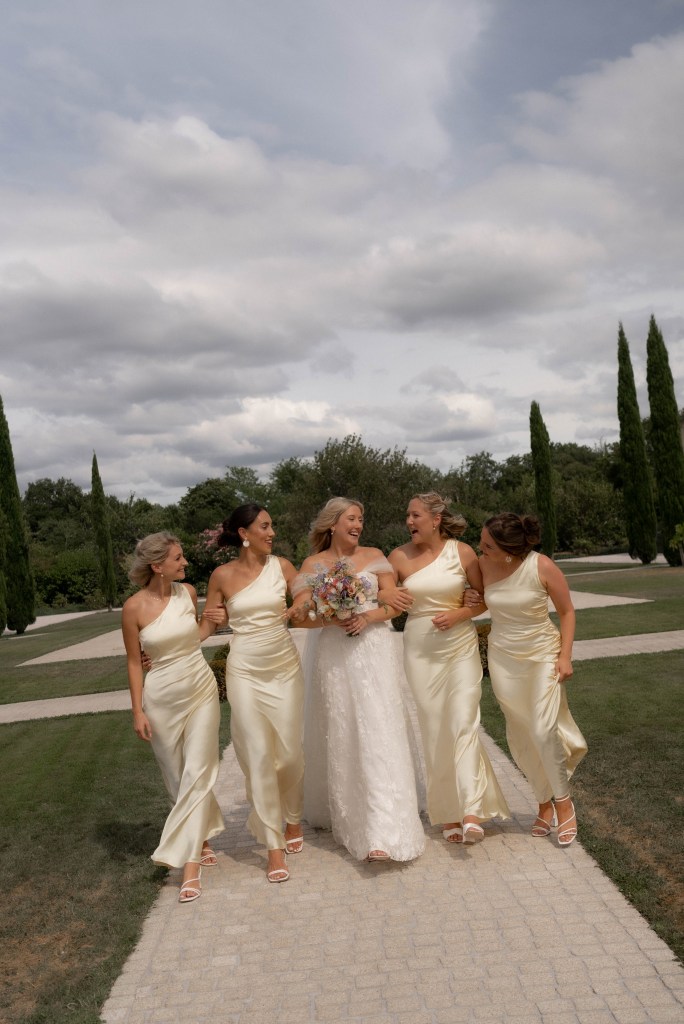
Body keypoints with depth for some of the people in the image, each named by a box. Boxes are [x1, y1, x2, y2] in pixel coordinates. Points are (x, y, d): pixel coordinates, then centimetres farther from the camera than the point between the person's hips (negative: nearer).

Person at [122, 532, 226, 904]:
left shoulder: (188, 592, -3)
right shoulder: (134, 607, -13)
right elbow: (134, 661, -4)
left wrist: (211, 623, -5)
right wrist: (138, 711, -5)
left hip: (201, 692, 2)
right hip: (162, 699, -2)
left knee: (197, 775, -4)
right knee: (177, 778, 12)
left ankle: (190, 862, 0)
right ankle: (201, 836, 35)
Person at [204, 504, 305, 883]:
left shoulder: (282, 566, -1)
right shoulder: (222, 575, -3)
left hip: (285, 667, 2)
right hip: (245, 673, -1)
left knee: (290, 752, 7)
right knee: (259, 757, -1)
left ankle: (292, 819, 34)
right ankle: (274, 844, 10)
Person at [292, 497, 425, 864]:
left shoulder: (374, 556, 8)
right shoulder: (313, 565, 6)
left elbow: (394, 603, 5)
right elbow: (299, 614, 0)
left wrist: (367, 617, -12)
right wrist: (330, 618, -16)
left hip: (375, 650, 0)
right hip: (335, 655, 0)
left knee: (379, 737, -7)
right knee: (341, 739, 5)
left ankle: (383, 834, -6)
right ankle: (346, 816, 23)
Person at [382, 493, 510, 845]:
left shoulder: (462, 552, -4)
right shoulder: (400, 556, -2)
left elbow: (484, 598, 4)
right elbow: (377, 592, 6)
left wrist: (459, 614, -13)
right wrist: (386, 595, -16)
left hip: (461, 647, -1)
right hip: (421, 651, 2)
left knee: (464, 723, -10)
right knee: (434, 730, 6)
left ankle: (471, 813, -8)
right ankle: (448, 813, 17)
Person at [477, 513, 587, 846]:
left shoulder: (542, 566, -18)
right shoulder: (482, 566, -10)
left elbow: (566, 611, -6)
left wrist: (565, 656, -11)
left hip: (543, 654, -3)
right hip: (503, 658, 3)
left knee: (543, 730, -13)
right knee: (520, 736, 7)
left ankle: (564, 803, 9)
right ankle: (544, 803, 25)